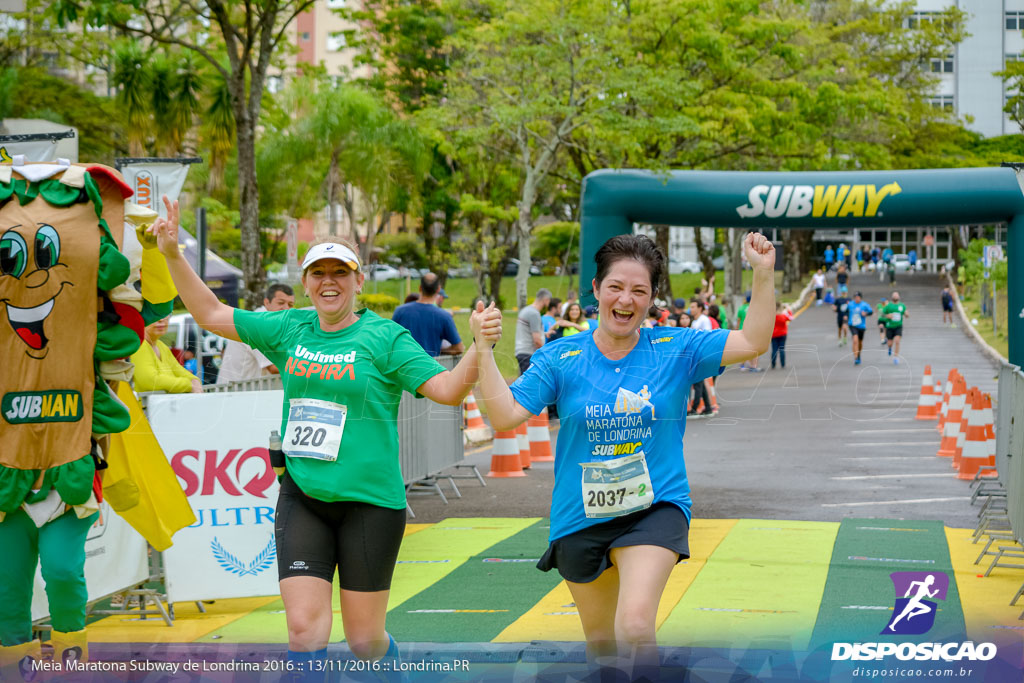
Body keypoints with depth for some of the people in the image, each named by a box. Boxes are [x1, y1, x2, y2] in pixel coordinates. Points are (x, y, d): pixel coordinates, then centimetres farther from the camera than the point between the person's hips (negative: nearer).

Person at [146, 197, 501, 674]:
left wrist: (480, 347, -28)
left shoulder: (384, 337, -5)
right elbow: (210, 314, 14)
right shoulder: (290, 329, 8)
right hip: (302, 498, 3)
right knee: (304, 628, -8)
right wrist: (172, 255, 6)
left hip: (369, 501, -3)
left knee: (364, 639, 4)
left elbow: (446, 389, -12)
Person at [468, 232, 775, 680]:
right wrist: (484, 350, -19)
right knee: (601, 643, 18)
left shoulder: (676, 350, -3)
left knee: (635, 626, -26)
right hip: (581, 519, 2)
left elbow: (753, 343, -8)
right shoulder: (561, 358, -3)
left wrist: (764, 274, -19)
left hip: (654, 509, -2)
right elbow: (505, 416, -10)